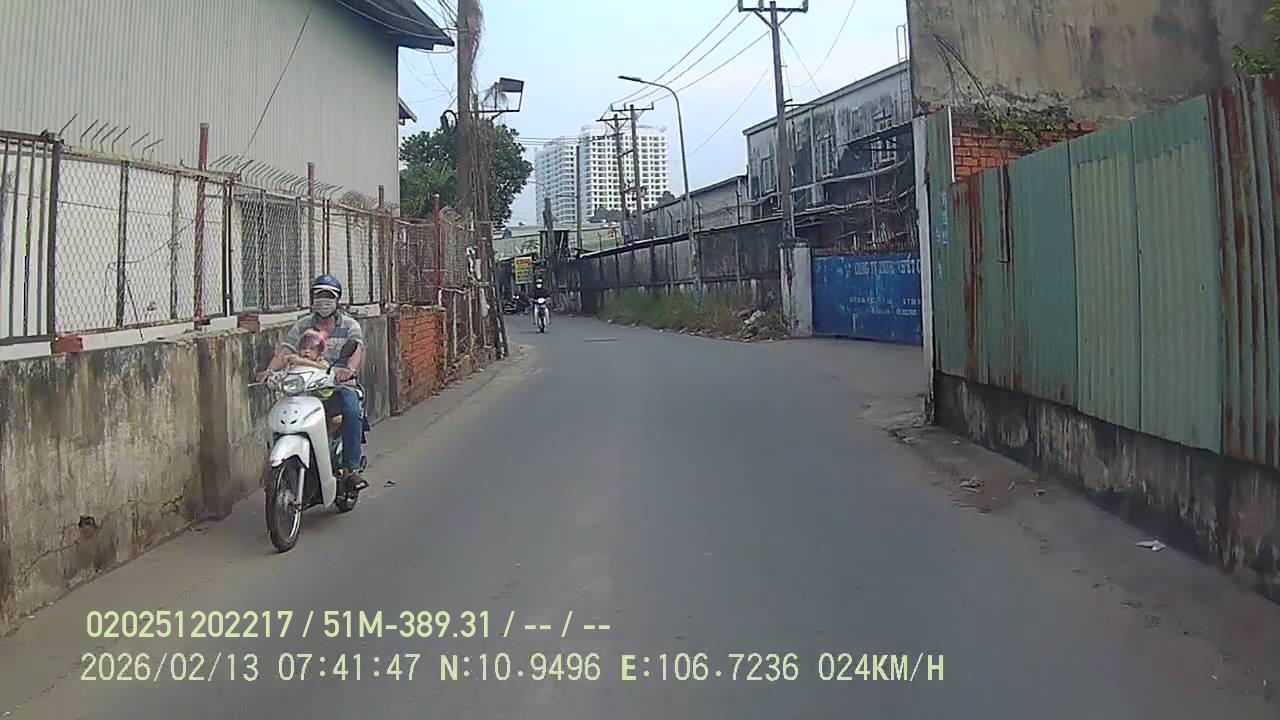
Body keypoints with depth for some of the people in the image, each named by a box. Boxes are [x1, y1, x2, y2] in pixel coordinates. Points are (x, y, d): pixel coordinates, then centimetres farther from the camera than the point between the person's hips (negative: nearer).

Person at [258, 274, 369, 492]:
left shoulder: (350, 325, 5)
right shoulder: (302, 325, 11)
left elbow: (358, 349, -15)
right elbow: (285, 350, -1)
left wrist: (349, 369, -38)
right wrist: (270, 370, -22)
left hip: (340, 385, -2)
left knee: (352, 411, -30)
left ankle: (352, 469, -26)